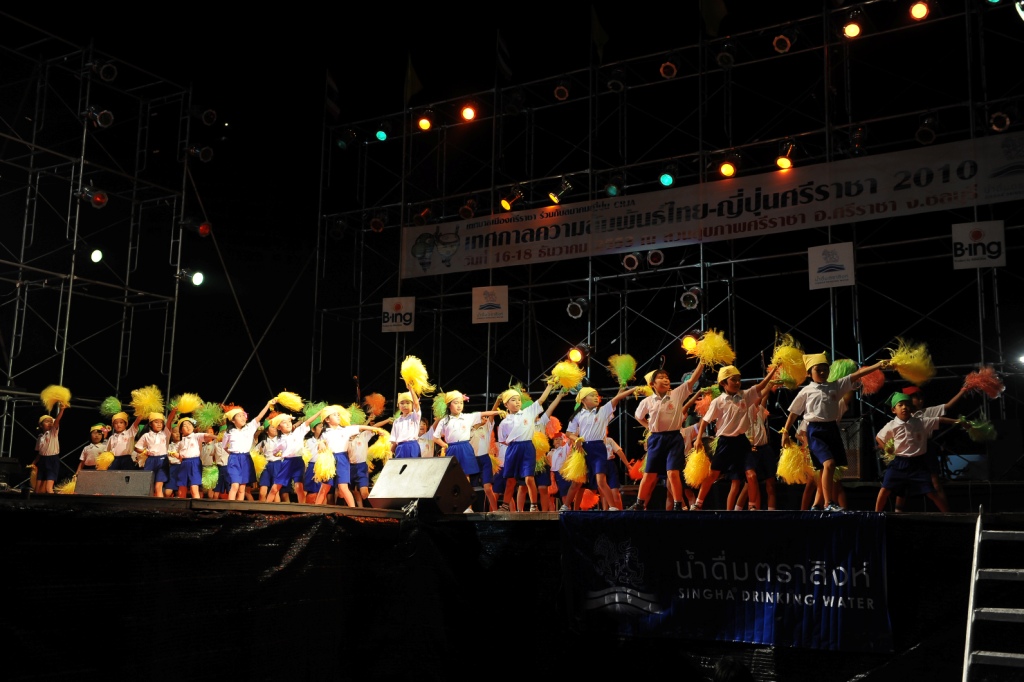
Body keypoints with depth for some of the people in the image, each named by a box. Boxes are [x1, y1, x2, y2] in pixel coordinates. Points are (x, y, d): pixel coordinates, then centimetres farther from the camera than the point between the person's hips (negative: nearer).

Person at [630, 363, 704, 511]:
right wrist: (649, 427, 8)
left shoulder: (678, 394, -3)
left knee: (673, 473, -11)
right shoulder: (647, 401, 1)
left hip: (674, 438, -2)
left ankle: (678, 506, -1)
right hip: (656, 439, 2)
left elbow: (693, 379, -13)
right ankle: (639, 504, 23)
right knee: (649, 474, 8)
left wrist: (702, 361, -22)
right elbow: (638, 416, 20)